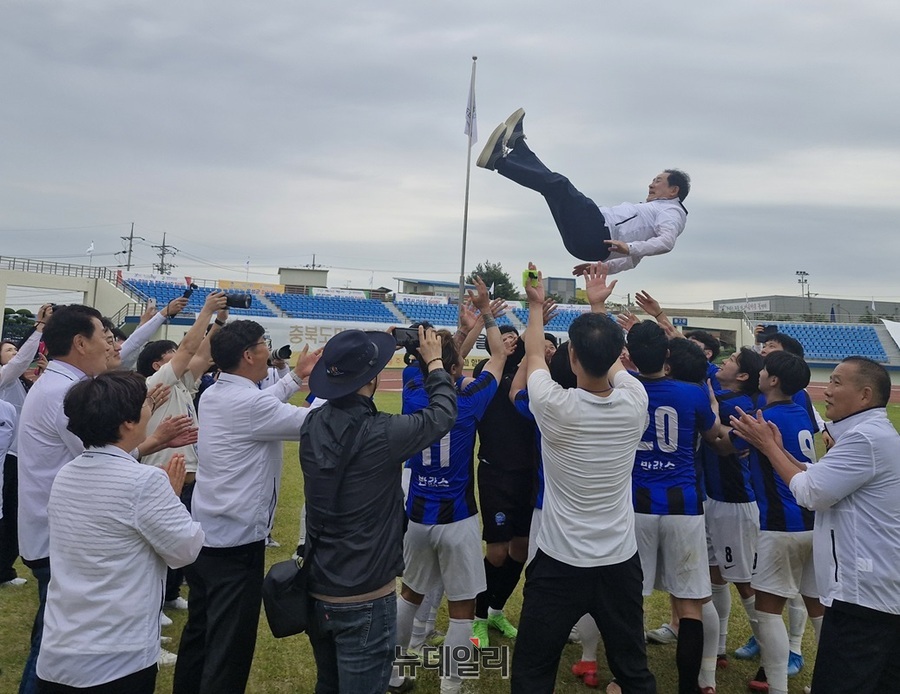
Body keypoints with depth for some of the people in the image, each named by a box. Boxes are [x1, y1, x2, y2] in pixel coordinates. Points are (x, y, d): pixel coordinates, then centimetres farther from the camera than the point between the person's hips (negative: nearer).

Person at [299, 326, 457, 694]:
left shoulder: (312, 425, -7)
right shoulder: (381, 433, -24)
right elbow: (442, 413, -6)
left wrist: (366, 354, 16)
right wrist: (434, 363, 8)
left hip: (317, 590, 6)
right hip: (364, 601, -6)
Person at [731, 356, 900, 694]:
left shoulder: (866, 438, -19)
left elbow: (811, 493, -19)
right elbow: (826, 483, 17)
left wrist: (768, 445, -8)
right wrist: (780, 450, 8)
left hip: (862, 592, -11)